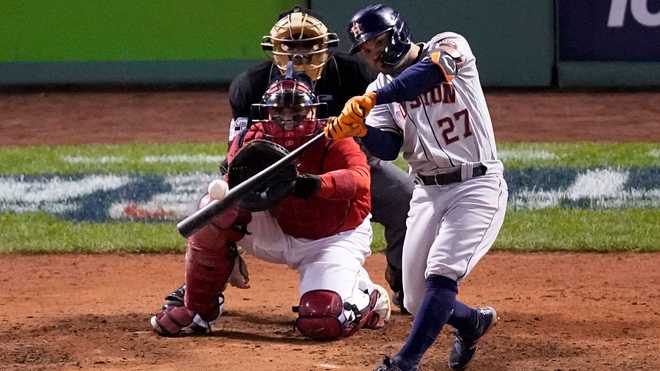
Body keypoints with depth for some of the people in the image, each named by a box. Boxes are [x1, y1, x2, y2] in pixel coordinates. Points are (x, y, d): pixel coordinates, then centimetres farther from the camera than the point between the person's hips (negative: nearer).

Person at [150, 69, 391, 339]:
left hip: (336, 237, -4)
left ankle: (369, 299, 13)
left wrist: (311, 184, -57)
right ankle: (198, 310, -5)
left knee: (322, 323, -26)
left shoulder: (331, 140, -21)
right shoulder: (255, 140, -10)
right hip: (279, 234, 4)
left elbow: (360, 180, -40)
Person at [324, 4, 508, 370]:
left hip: (476, 186, -6)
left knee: (441, 274, -22)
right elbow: (388, 148, -4)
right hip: (427, 193, 6)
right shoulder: (382, 87, 8)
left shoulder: (448, 45, -7)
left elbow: (430, 71, -31)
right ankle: (473, 322, 36)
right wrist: (359, 129, -26)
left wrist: (371, 100, -40)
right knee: (417, 301, 7)